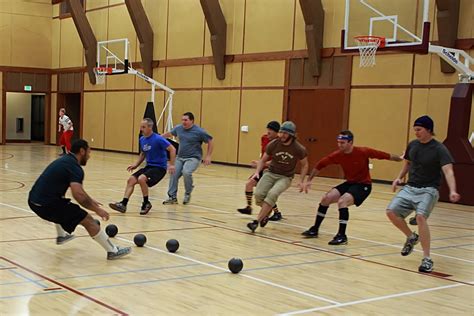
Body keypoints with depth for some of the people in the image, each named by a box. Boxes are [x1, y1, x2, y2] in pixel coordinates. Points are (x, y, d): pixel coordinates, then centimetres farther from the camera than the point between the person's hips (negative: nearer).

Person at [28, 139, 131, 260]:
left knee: (63, 205, 40)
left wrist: (90, 200, 38)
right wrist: (97, 210, -15)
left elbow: (76, 188, 33)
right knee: (87, 220, -5)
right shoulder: (74, 167, -12)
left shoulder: (65, 160, 17)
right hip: (46, 205, -10)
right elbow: (78, 194, -25)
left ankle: (61, 236, 52)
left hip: (34, 201, 10)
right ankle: (113, 251, 0)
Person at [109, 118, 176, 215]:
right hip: (149, 166, 8)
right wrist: (136, 164, 8)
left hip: (159, 168, -8)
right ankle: (123, 204, -9)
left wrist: (171, 165, -21)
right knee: (131, 179, -8)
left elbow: (172, 149, -16)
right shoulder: (142, 139, 7)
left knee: (141, 179, -28)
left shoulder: (158, 139, -16)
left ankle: (146, 203, -9)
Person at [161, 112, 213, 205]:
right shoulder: (179, 128, 4)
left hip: (193, 158, -6)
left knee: (186, 172, -28)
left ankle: (188, 194, -4)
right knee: (174, 174, -7)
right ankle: (172, 197, 7)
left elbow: (210, 142, -3)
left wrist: (208, 156, -8)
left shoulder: (199, 131, -11)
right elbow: (169, 133, 24)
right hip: (180, 158, 6)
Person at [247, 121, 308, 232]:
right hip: (271, 173, 2)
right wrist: (257, 172, -11)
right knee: (258, 194, -21)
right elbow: (263, 160, 5)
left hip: (285, 177, -2)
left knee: (272, 194, -31)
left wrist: (301, 181, -4)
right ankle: (267, 211, 13)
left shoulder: (299, 149, -12)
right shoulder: (273, 144, -9)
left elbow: (304, 165, 5)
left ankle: (256, 221, -26)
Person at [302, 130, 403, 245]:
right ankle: (314, 230, 12)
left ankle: (342, 236, -19)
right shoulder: (337, 155, -11)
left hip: (363, 185, -6)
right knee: (326, 198, -5)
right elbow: (320, 165, 0)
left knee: (342, 201, -27)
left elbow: (386, 156, -12)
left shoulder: (363, 152, -22)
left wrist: (401, 159, -3)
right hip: (349, 183, 6)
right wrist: (309, 180, 0)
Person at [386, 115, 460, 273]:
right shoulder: (412, 145, 5)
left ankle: (427, 259, -16)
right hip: (410, 188, 6)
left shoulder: (439, 149, -13)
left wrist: (452, 191, -40)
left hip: (428, 190, -6)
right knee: (391, 212, -7)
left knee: (420, 216, -28)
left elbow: (448, 171, -24)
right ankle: (411, 237, 20)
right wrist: (399, 178, 9)